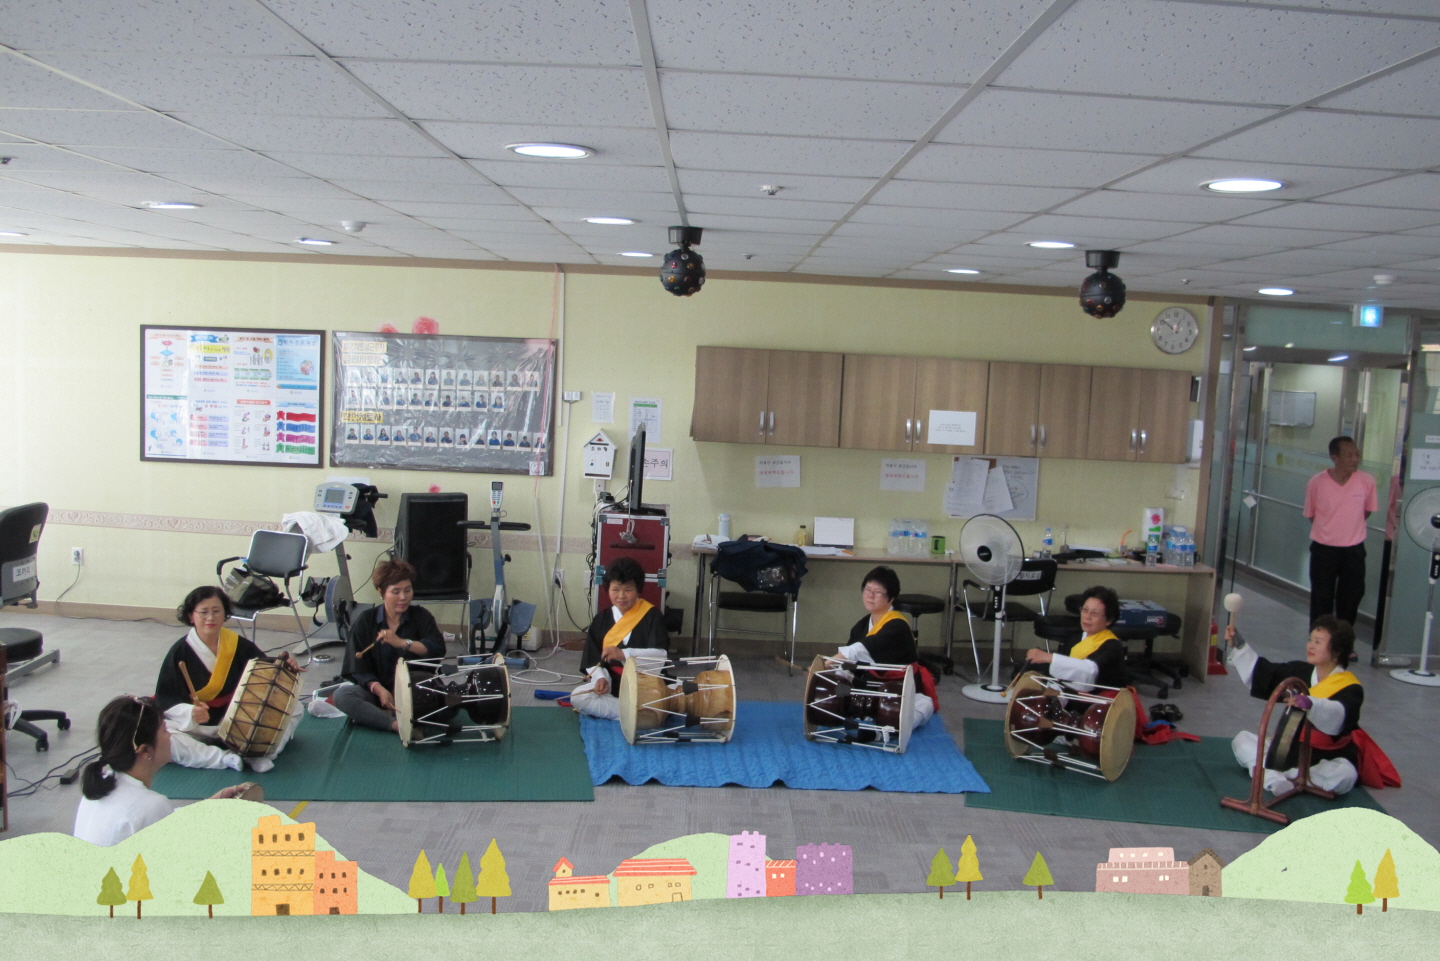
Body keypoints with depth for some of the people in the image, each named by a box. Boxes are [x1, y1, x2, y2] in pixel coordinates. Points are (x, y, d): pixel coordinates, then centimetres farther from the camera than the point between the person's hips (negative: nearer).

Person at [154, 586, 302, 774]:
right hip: (195, 728, -3)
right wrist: (190, 713, -31)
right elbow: (165, 699, -11)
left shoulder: (239, 645, -3)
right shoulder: (180, 652, -11)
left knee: (294, 707, -10)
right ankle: (225, 758, -32)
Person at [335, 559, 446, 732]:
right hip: (377, 690, 1)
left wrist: (402, 643, -24)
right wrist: (379, 689, -23)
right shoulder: (365, 622, 2)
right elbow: (359, 668, -5)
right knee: (342, 694, -29)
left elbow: (438, 648, -13)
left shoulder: (421, 616, 3)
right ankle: (397, 724, -37)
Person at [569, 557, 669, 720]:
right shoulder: (602, 619, 9)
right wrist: (601, 678, -16)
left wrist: (624, 654, -27)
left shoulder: (652, 615, -3)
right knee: (577, 697, -23)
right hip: (612, 685, 5)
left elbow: (662, 654, -15)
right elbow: (592, 659, 6)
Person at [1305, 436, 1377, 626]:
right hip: (1323, 549, -1)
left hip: (1354, 551, 1)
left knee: (1349, 601, 12)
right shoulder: (1317, 483, -15)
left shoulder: (1367, 481, -11)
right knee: (1321, 601, 10)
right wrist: (1329, 531, 4)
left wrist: (1350, 526, 9)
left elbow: (1367, 510, 8)